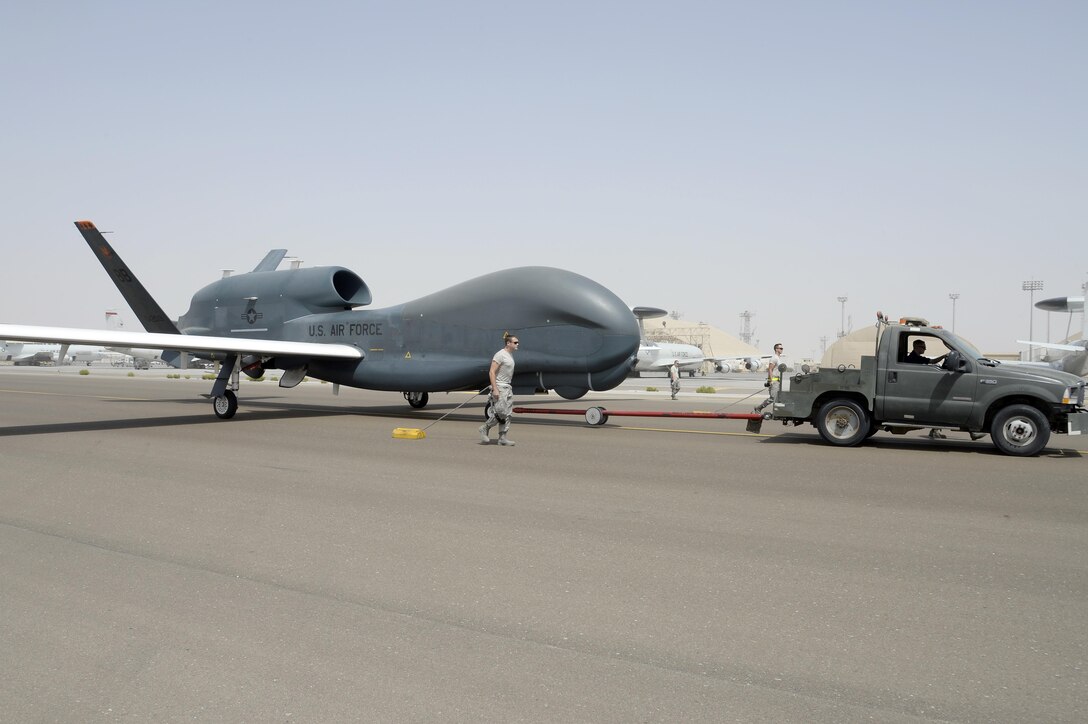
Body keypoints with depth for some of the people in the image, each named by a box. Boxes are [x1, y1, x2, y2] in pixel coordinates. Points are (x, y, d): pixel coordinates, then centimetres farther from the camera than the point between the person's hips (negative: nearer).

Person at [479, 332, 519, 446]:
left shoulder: (510, 355, 13)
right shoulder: (500, 355, -14)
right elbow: (491, 372, -18)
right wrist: (495, 389, -23)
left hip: (508, 387, 9)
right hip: (499, 387, -9)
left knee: (508, 414, 6)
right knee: (501, 412, -11)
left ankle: (502, 437, 10)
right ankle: (484, 428, 8)